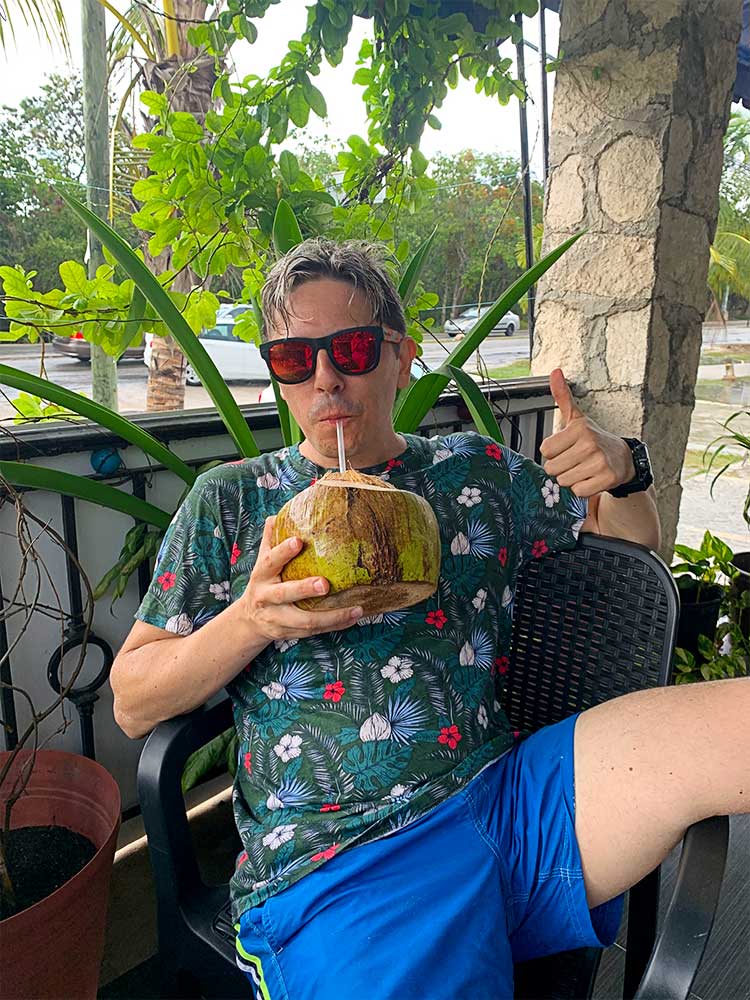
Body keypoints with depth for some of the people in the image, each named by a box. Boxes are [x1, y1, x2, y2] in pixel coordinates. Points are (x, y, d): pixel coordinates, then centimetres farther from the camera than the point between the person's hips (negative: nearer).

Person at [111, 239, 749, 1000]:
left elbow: (635, 540, 23)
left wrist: (622, 471, -1)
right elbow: (131, 702, 7)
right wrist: (251, 622, -13)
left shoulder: (478, 472, 12)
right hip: (337, 859, -2)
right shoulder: (229, 501, 6)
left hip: (513, 796, 3)